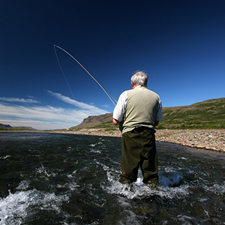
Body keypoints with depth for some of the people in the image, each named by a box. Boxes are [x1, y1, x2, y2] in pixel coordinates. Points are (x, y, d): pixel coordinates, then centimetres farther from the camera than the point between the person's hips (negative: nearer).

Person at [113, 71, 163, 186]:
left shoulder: (126, 95, -4)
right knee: (151, 173, 15)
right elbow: (156, 122, 16)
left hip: (130, 136, -3)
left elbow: (115, 121, -5)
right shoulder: (156, 97, 9)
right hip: (149, 136, 4)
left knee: (128, 174, 7)